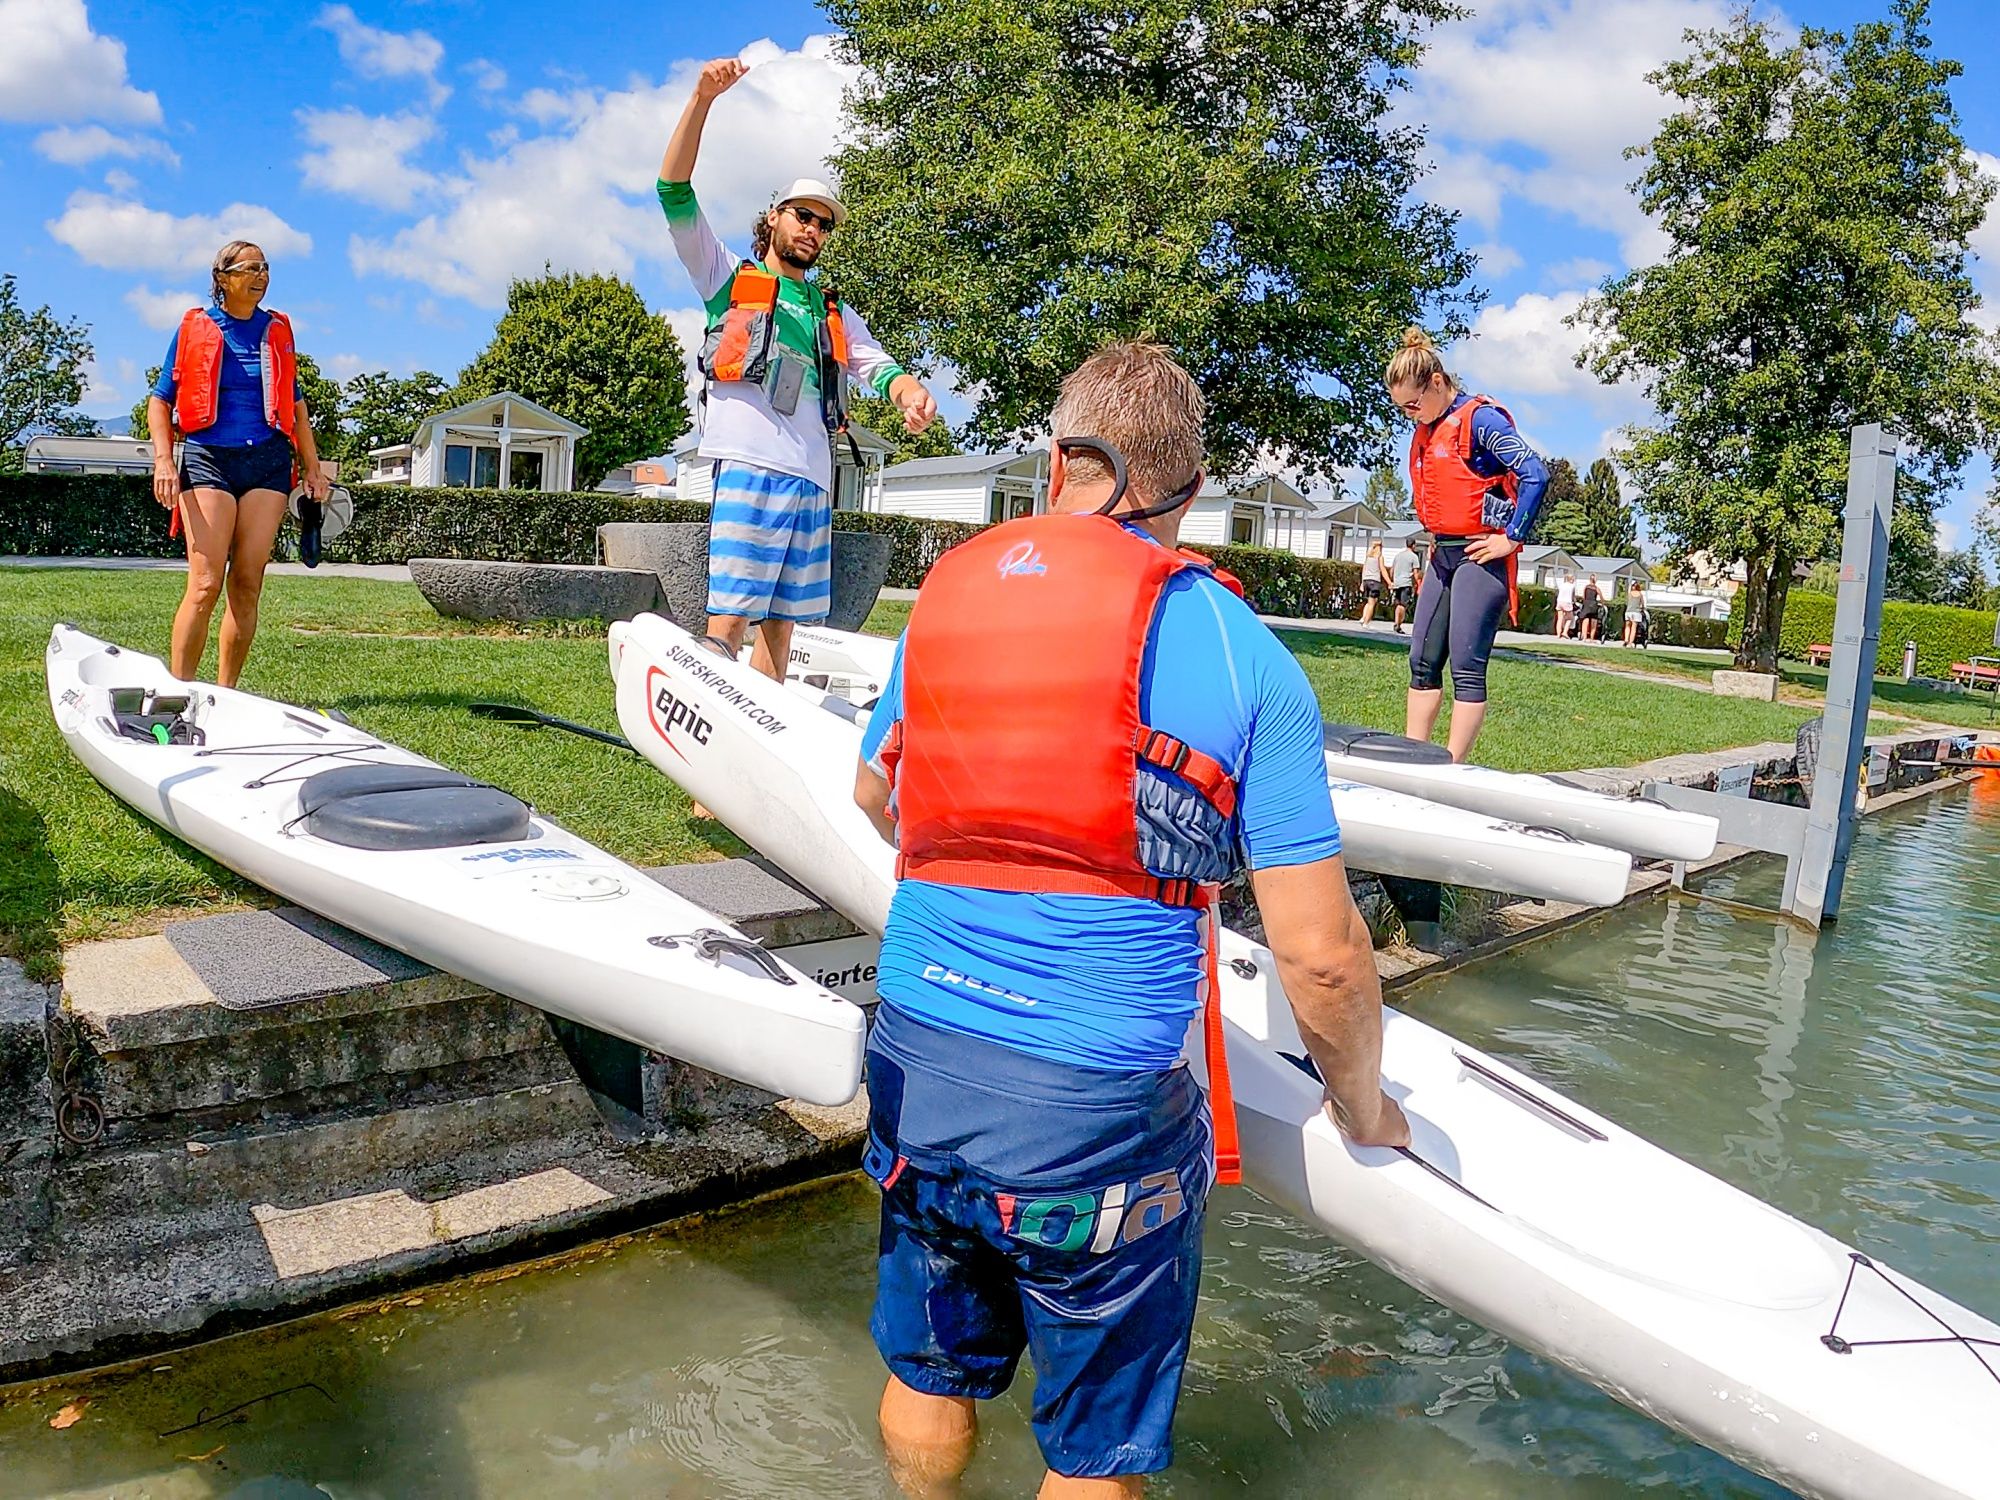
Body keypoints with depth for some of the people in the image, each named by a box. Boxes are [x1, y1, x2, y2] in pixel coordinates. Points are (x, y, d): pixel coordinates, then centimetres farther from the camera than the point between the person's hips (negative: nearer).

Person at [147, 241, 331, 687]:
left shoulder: (277, 330, 15)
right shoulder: (194, 328, 7)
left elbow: (295, 402, 21)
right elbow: (160, 400, 7)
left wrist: (312, 466, 14)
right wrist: (164, 460, -6)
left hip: (269, 462, 3)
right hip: (208, 459, -2)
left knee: (247, 585, -3)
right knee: (205, 584, -13)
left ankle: (226, 693, 4)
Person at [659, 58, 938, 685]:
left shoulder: (833, 311, 28)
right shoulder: (729, 279, 16)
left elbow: (876, 364, 15)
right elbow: (675, 193, 6)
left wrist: (909, 391, -10)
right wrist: (702, 100, -5)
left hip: (813, 476, 5)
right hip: (750, 465, -5)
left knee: (780, 621, 4)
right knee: (730, 616, -14)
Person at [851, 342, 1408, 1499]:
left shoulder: (945, 593, 5)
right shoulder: (1237, 651, -9)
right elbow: (1319, 955, -10)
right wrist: (1363, 1108, 9)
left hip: (915, 1067, 5)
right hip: (1095, 1112, -4)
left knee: (930, 1377, 28)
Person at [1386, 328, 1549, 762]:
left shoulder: (1479, 418, -12)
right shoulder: (1424, 431, 12)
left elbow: (1535, 475, -20)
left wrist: (1512, 538, -17)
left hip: (1480, 556, -9)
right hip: (1442, 555, 9)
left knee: (1467, 667, -7)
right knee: (1422, 661, 8)